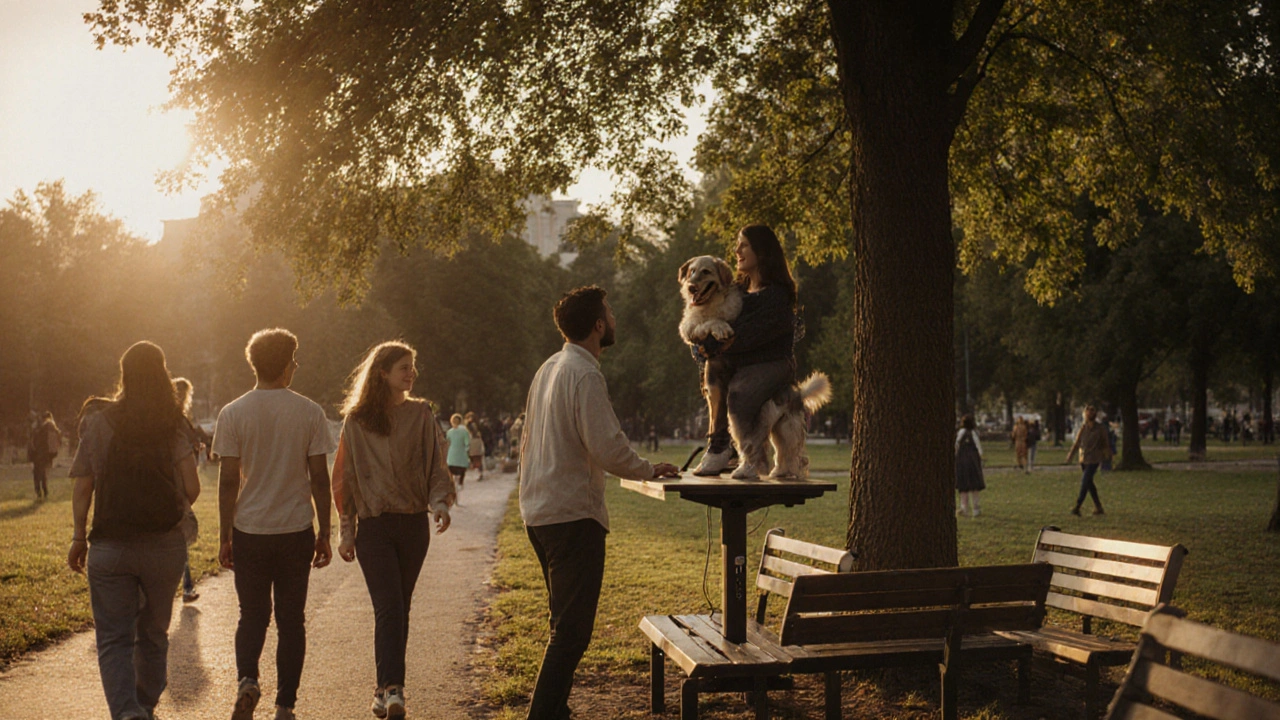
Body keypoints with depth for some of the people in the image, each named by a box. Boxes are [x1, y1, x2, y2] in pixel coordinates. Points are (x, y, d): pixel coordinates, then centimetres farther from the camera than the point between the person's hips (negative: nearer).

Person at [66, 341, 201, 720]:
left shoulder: (97, 421, -3)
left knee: (114, 639, 4)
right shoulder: (171, 426, -4)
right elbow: (191, 489, -8)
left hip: (110, 547, -1)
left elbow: (82, 488, -2)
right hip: (164, 544, 1)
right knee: (153, 634, 19)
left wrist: (79, 537, 9)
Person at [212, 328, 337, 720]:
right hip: (296, 531, 0)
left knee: (252, 615, 15)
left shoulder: (233, 413, -3)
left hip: (249, 531, 0)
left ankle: (247, 680, -8)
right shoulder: (310, 413, -4)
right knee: (291, 620, 10)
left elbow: (228, 481, -3)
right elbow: (319, 478, -2)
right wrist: (324, 534, 6)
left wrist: (224, 537, 5)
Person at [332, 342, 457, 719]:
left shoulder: (421, 414, 4)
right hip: (374, 525, -2)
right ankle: (392, 688, -15)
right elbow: (344, 478, 5)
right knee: (388, 607, -12)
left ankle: (386, 687, 21)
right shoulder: (357, 420, 0)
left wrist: (440, 502, -15)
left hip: (414, 524, 2)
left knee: (399, 607, 10)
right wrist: (346, 530, 3)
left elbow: (437, 465, 3)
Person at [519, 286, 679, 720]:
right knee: (572, 630, -6)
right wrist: (648, 470, -6)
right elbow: (606, 446, -21)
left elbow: (527, 442, 20)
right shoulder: (585, 374, -15)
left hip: (538, 513, 10)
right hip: (573, 516, -10)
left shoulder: (548, 369, 14)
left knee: (564, 623, 19)